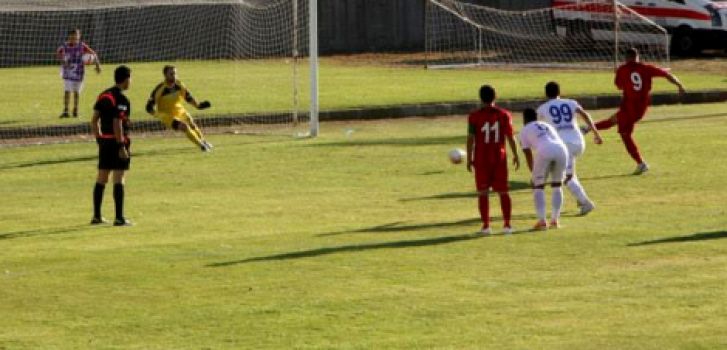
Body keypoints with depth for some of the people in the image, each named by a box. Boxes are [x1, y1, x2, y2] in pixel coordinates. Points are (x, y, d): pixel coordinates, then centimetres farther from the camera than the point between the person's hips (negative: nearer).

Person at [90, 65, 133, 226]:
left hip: (104, 140, 8)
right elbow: (117, 124, -21)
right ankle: (119, 218, -6)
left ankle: (97, 216, 17)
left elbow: (94, 120, 11)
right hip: (118, 141, -8)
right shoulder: (121, 99, -14)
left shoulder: (103, 95, 11)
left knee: (101, 178, 12)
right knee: (118, 180, -5)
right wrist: (122, 146, -20)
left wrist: (99, 139, 18)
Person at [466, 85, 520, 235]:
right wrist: (515, 155, 9)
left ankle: (486, 226, 0)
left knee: (483, 192, 5)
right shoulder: (504, 115, -2)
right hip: (500, 158, 1)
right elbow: (510, 137, -1)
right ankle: (507, 224, 5)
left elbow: (471, 139, -7)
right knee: (503, 191, 9)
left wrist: (469, 158, 1)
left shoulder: (474, 117, -6)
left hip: (481, 159, -1)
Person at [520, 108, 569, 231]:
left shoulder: (525, 130, 23)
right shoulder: (547, 126, 37)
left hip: (544, 152, -4)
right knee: (557, 186, 22)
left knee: (538, 187, 11)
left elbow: (528, 155, 19)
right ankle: (555, 220, 18)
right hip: (562, 150, 4)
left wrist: (533, 174, 28)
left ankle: (542, 221, 1)